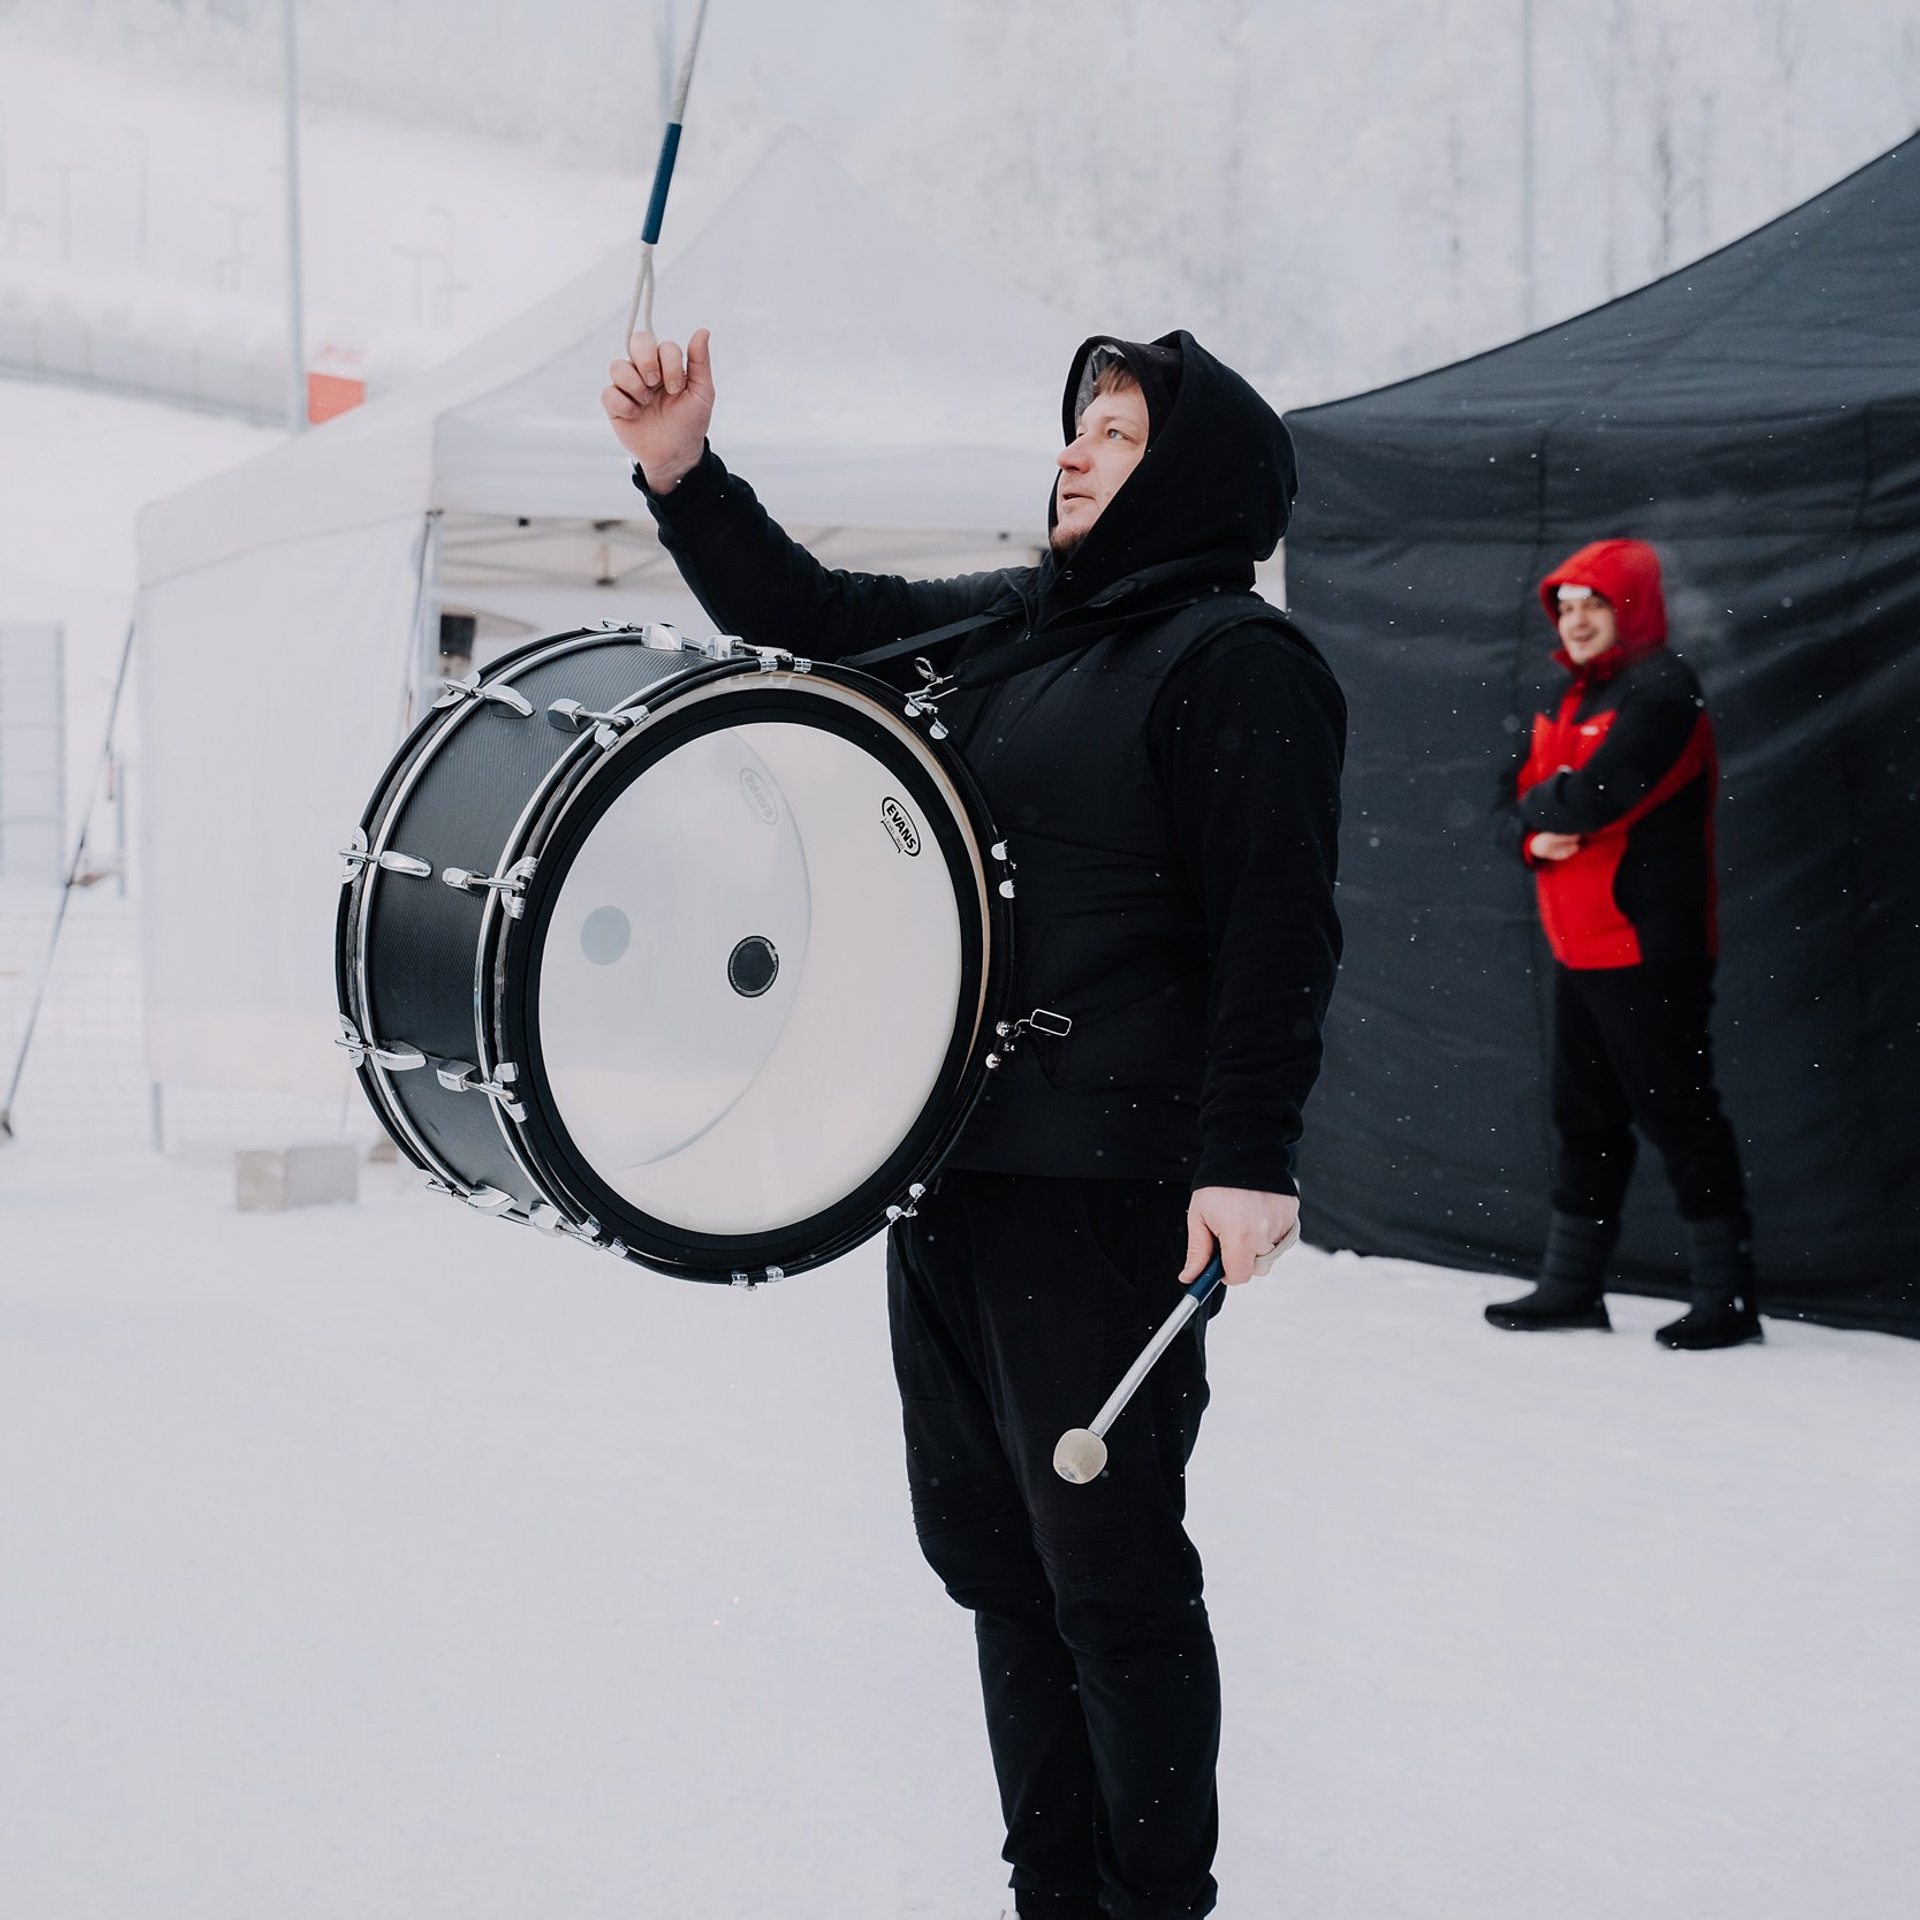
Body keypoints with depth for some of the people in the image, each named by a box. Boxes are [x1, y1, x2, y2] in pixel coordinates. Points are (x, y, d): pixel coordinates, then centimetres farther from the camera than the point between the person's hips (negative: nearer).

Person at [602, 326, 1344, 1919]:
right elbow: (813, 620, 21)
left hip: (1107, 1191, -9)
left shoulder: (1236, 661, -8)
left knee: (1107, 1572, -2)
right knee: (988, 1549, 14)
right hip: (950, 1176, 9)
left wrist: (1249, 1160, -22)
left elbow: (1277, 934, -15)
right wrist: (681, 473, 9)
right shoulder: (1002, 628, 16)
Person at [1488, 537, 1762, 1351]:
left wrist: (1543, 804, -4)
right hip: (1580, 948, 9)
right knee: (1584, 1118, 14)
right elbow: (1517, 801, 13)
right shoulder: (1571, 701, 16)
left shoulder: (1660, 690, -13)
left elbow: (1593, 797, -24)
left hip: (1647, 950, -9)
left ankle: (1727, 1297, 0)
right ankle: (1571, 1285, 23)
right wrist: (1535, 833, -9)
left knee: (1677, 1113, -6)